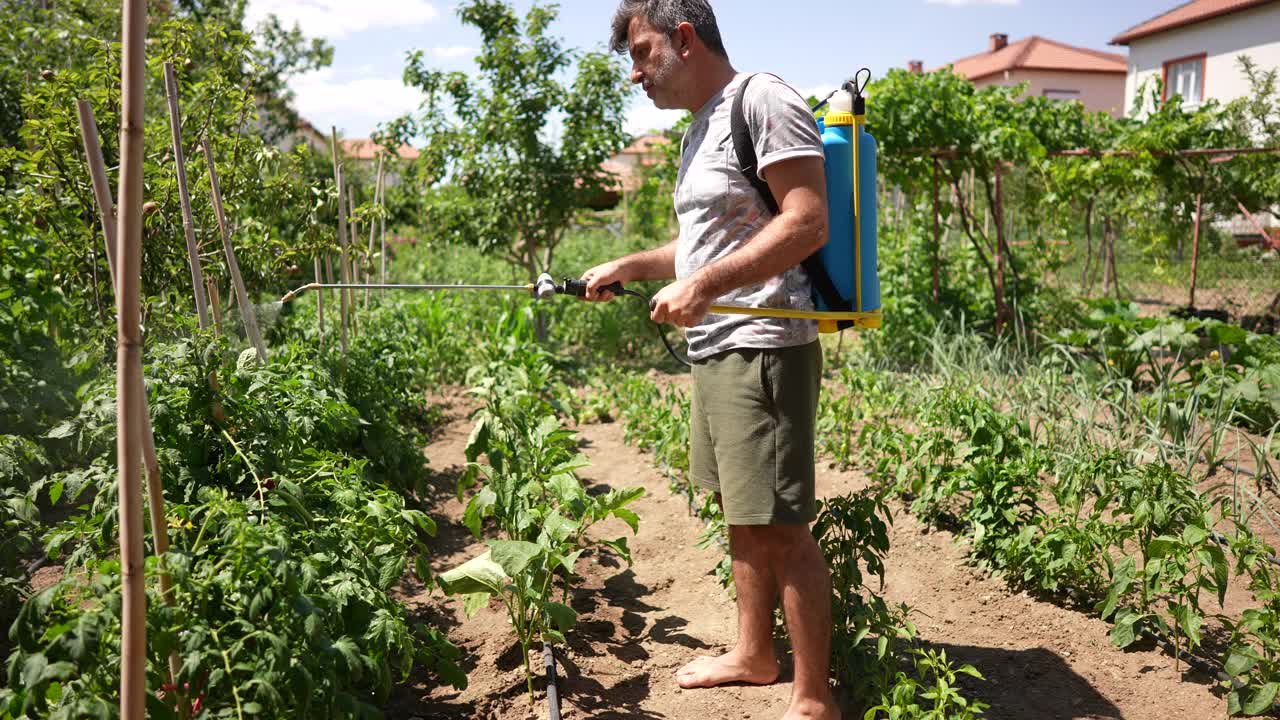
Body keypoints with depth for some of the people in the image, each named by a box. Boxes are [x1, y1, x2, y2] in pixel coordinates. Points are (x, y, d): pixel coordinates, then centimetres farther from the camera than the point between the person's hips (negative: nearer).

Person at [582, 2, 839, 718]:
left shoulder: (762, 100, -10)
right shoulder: (700, 130, 19)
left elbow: (808, 224, -19)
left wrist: (702, 286, -24)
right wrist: (630, 266, 19)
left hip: (764, 348, -10)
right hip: (714, 348, 10)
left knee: (782, 526, -4)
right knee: (743, 515, 17)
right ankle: (755, 654, 32)